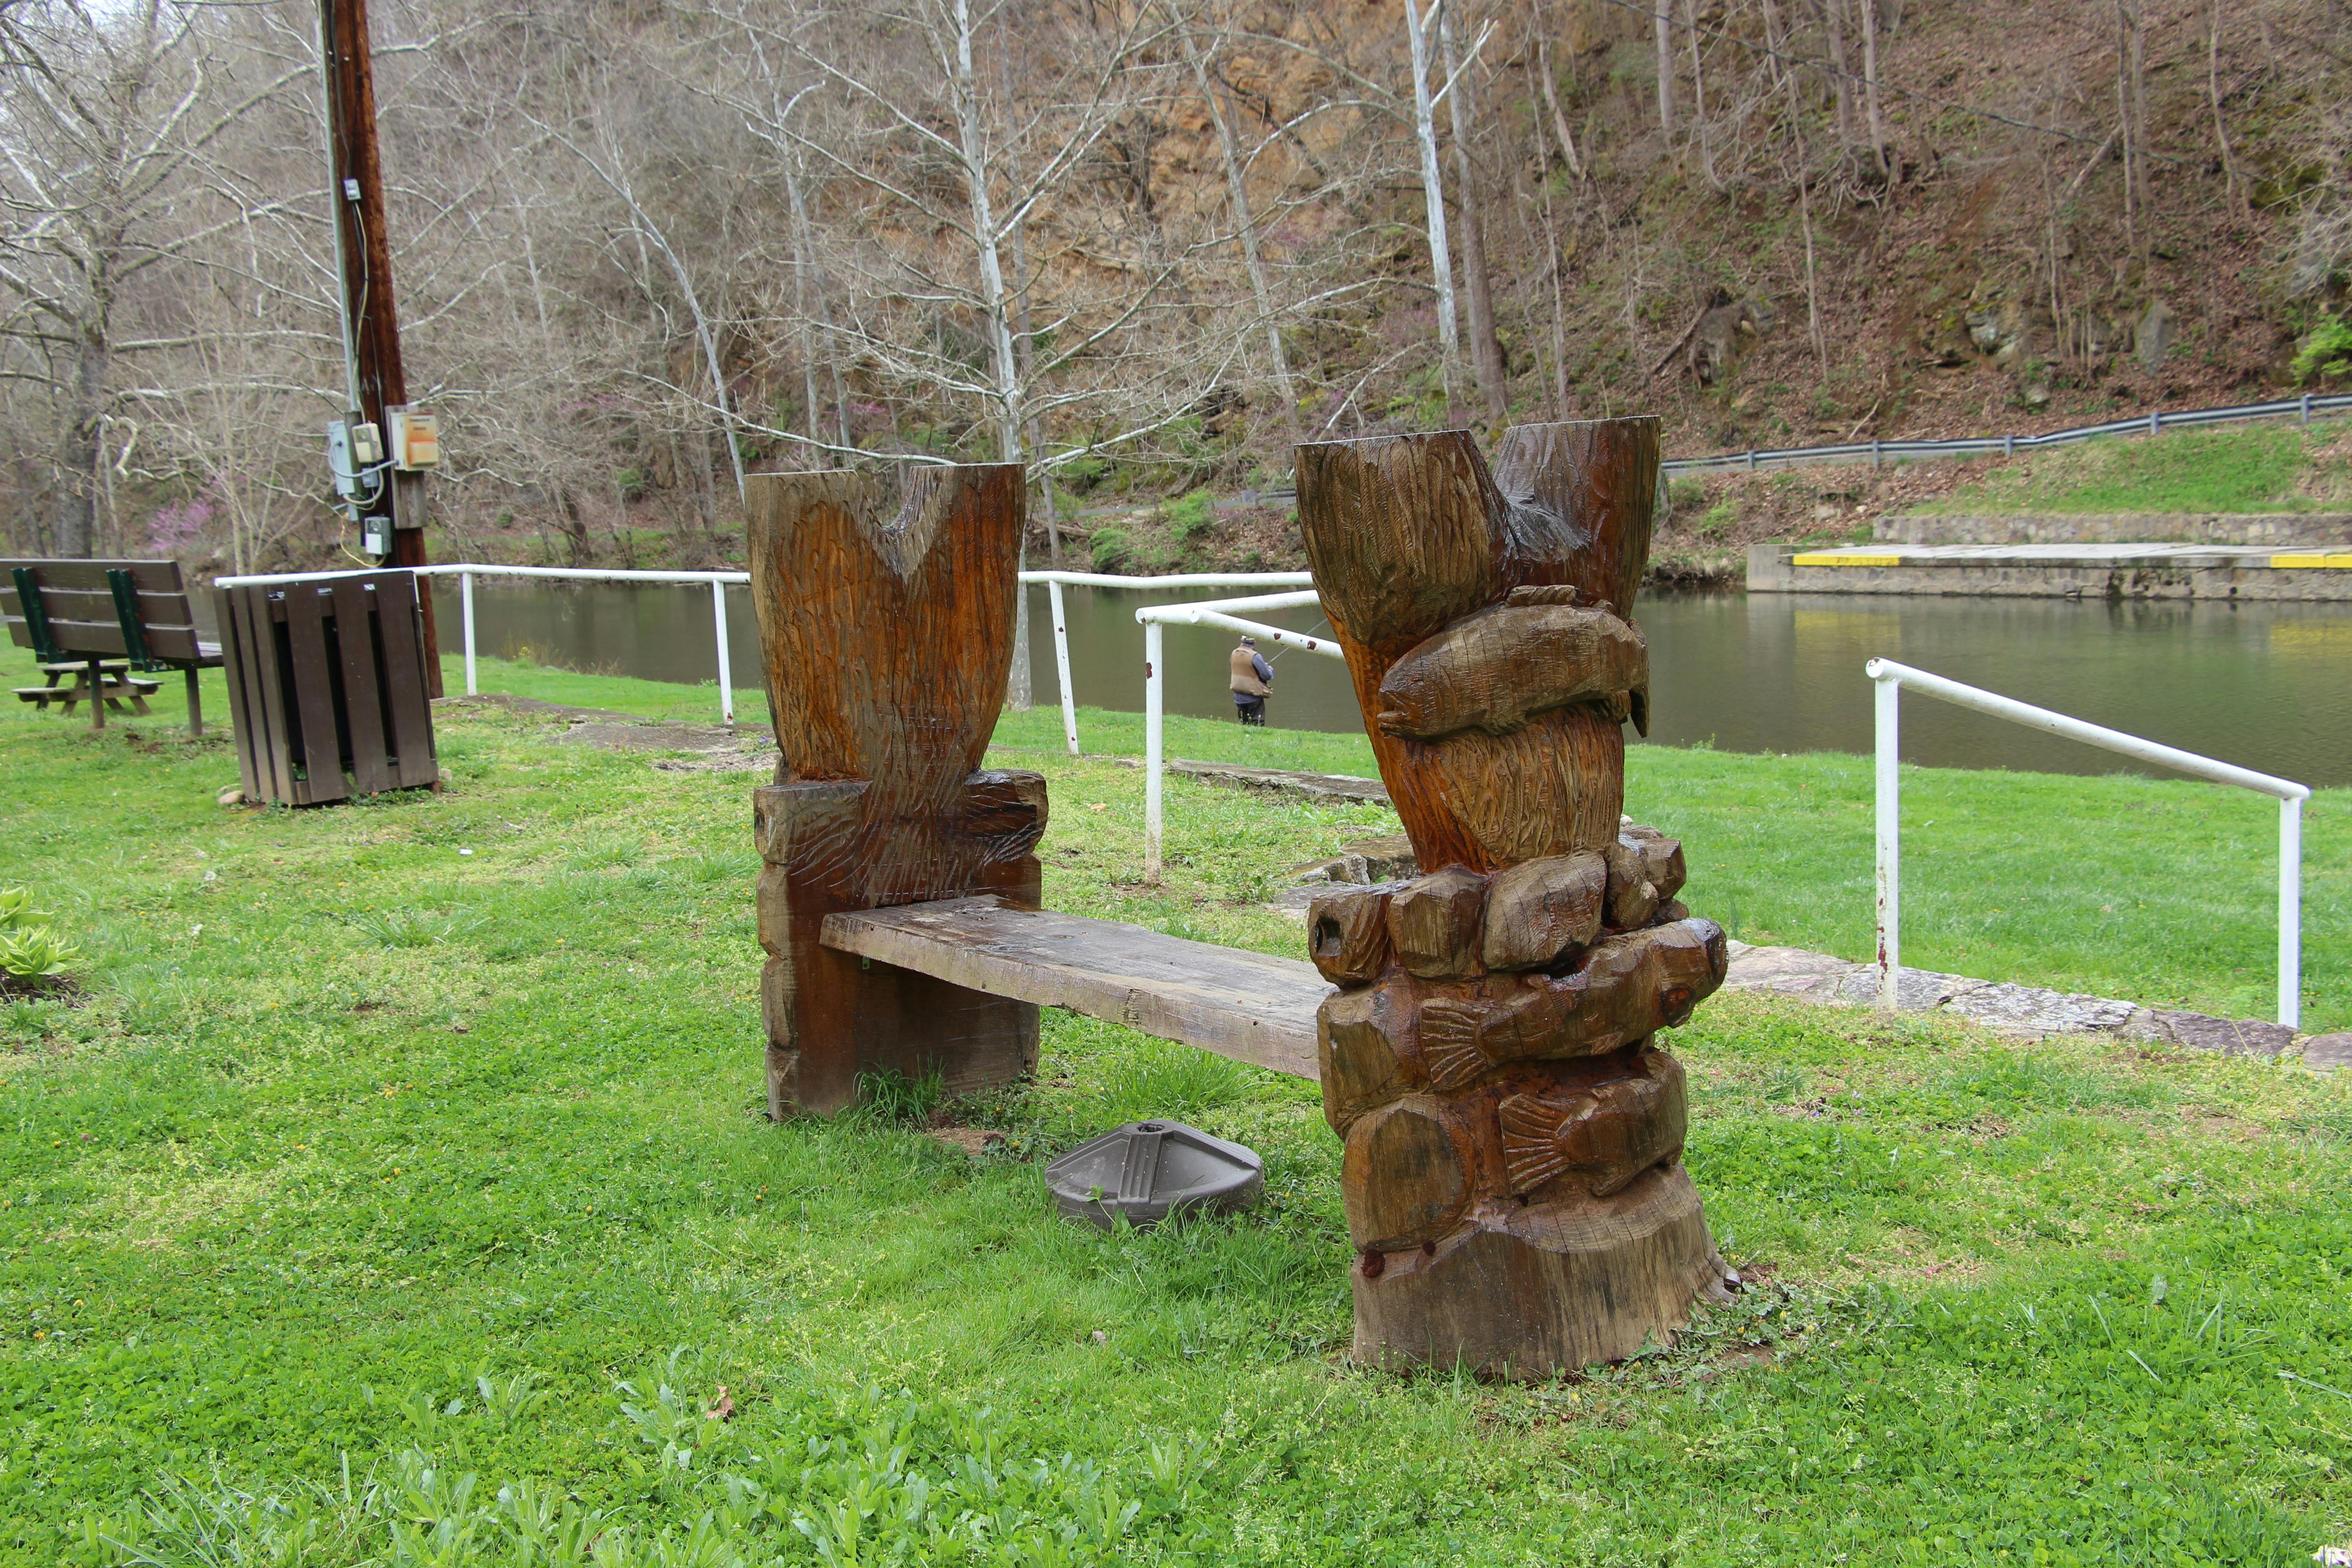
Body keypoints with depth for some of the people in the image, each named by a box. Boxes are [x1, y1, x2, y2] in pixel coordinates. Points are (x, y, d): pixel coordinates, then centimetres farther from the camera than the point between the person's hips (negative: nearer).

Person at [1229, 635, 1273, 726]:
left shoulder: (1234, 653, 2)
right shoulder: (1255, 656, -20)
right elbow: (1268, 676, -19)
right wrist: (1270, 669, 5)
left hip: (1238, 697, 6)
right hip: (1253, 698, -6)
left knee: (1244, 723, 17)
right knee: (1257, 724, 0)